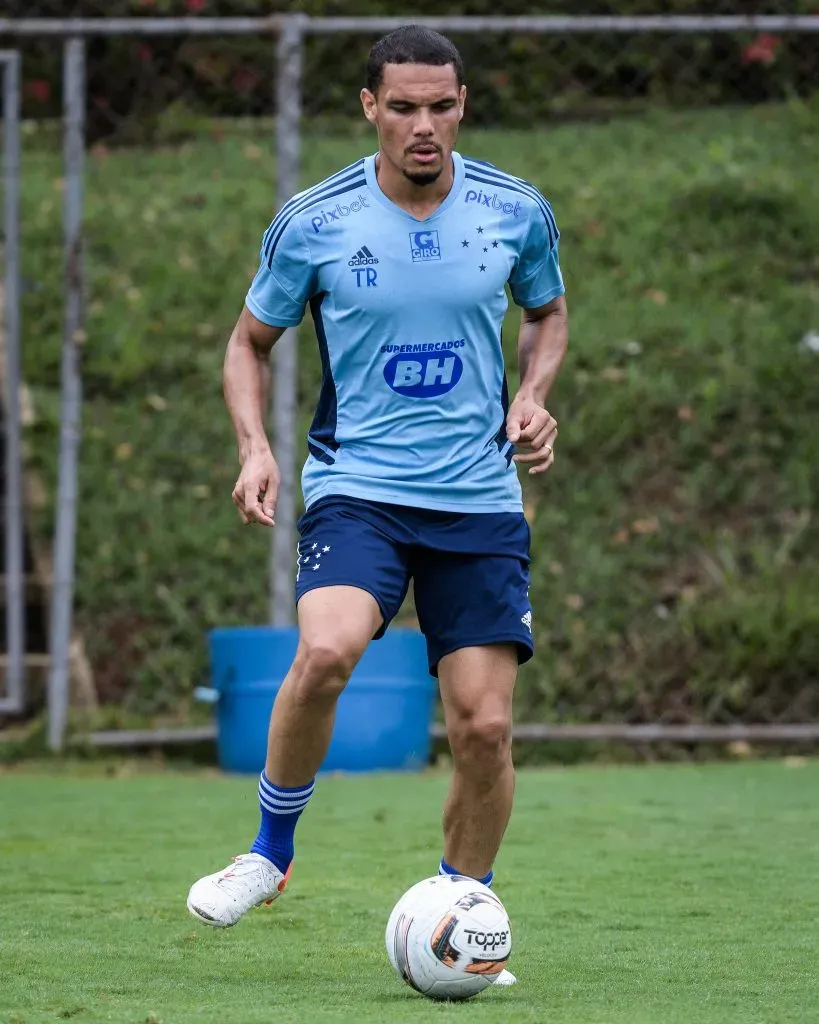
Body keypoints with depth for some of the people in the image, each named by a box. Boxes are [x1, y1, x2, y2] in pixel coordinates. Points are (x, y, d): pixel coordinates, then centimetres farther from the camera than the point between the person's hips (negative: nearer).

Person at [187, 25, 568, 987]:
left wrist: (533, 398, 2)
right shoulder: (312, 223, -4)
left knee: (484, 726, -4)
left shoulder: (517, 212, 1)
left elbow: (547, 312, 21)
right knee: (325, 652, -30)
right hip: (356, 486, -2)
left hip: (480, 501, 2)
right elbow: (250, 340, 10)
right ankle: (270, 851, -7)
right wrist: (255, 446, -6)